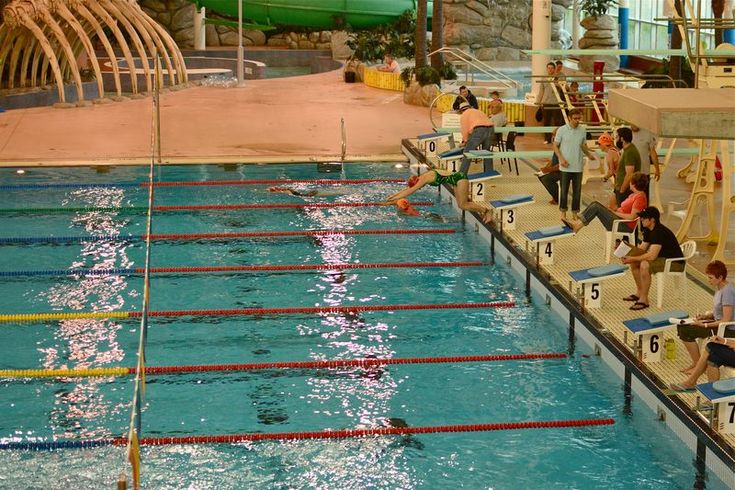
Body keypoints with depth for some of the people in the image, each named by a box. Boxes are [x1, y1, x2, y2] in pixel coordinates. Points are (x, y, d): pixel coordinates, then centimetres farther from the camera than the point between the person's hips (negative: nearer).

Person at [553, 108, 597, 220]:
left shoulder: (583, 131, 4)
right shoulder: (562, 130, -5)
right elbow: (555, 146, -1)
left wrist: (589, 154, -3)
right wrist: (561, 159, -14)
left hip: (578, 167, 3)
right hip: (565, 167, -3)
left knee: (577, 191, 7)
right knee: (564, 190, 4)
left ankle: (575, 213, 18)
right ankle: (563, 212, 15)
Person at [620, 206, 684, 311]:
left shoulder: (659, 232, -26)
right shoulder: (648, 231, 5)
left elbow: (652, 256, -33)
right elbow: (642, 249, 11)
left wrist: (633, 258, -28)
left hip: (675, 263, -11)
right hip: (661, 257, 11)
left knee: (645, 265, -31)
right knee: (634, 262, 6)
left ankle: (644, 300, -23)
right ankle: (639, 293, 13)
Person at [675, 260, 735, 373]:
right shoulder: (719, 288, 6)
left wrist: (705, 325, -20)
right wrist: (705, 316, 0)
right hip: (717, 323, 10)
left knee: (685, 331, -17)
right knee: (681, 327, 9)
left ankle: (697, 365, -3)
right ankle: (695, 362, 13)